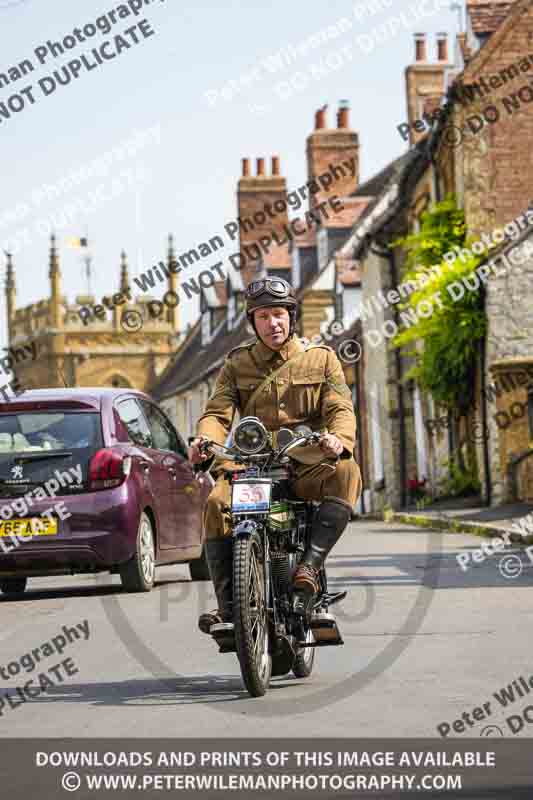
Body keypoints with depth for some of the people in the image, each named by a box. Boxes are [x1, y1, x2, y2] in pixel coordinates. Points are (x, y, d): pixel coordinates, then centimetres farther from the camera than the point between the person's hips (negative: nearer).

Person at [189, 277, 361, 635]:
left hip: (307, 461, -1)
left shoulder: (321, 358, 11)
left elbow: (341, 407, -1)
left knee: (346, 473, -34)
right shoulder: (237, 363, 15)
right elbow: (218, 412, 4)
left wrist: (339, 437, -25)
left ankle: (310, 566, -36)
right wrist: (204, 440, -20)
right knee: (217, 504, -28)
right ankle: (227, 602, -26)